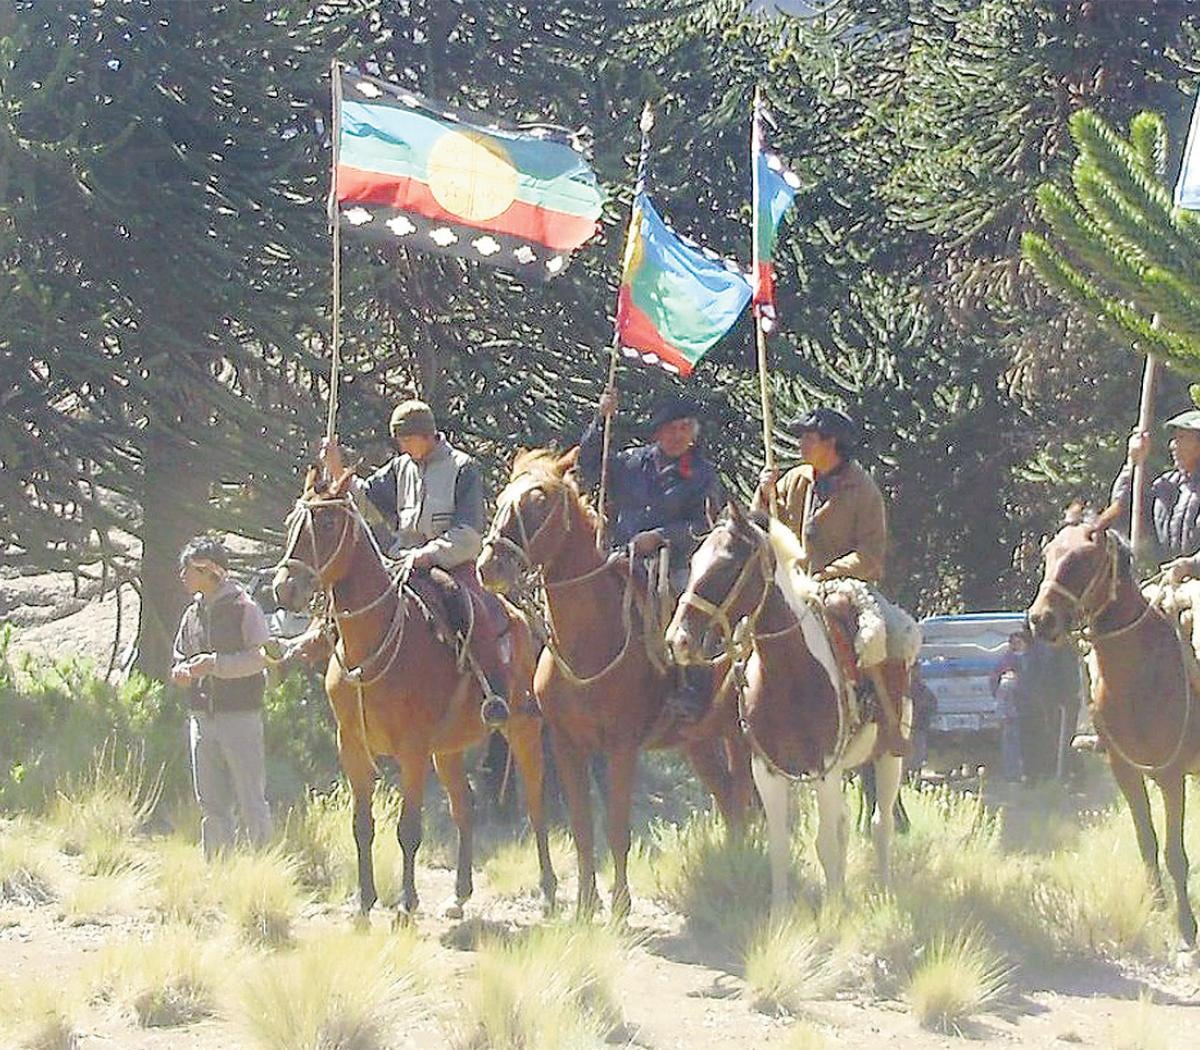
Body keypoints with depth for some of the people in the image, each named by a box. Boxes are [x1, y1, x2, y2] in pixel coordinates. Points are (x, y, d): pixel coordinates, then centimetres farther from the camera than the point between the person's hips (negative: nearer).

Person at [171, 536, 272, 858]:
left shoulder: (244, 608, -5)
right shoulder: (193, 614, 14)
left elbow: (260, 657, -14)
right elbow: (179, 660, 21)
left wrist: (215, 663, -20)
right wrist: (182, 672, -2)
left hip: (240, 715, -6)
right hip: (202, 719, 7)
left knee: (250, 800, -4)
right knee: (211, 805, 9)